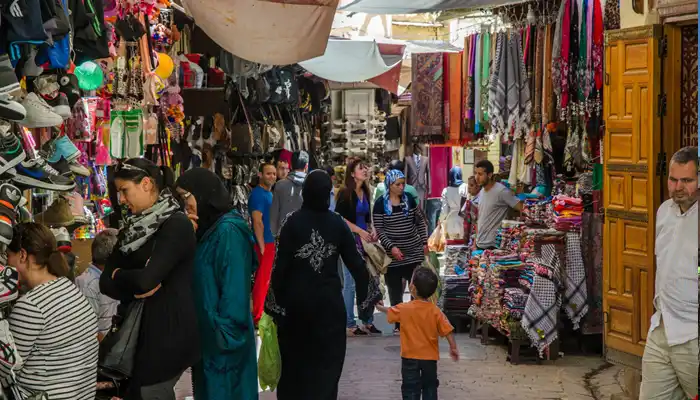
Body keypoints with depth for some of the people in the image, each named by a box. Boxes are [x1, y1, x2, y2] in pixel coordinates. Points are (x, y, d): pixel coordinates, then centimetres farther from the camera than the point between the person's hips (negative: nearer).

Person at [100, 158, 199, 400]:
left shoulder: (176, 225, -14)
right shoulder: (135, 226, 12)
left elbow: (146, 279, -24)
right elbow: (105, 283, 7)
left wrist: (118, 275, -4)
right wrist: (135, 289, -13)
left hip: (168, 332, -8)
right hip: (137, 330, 8)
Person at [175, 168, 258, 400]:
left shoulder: (229, 231, -19)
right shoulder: (209, 228, 10)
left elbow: (234, 289, -21)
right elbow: (199, 277, 11)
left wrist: (225, 335, -19)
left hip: (224, 337, -9)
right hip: (207, 332, 9)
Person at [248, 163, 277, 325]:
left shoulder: (270, 194, 14)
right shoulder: (257, 194, -14)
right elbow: (257, 221, -20)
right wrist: (262, 246, -22)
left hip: (272, 242, 9)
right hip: (264, 243, -9)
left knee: (265, 279, 14)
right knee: (262, 280, -6)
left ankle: (260, 312, 21)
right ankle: (257, 316, -2)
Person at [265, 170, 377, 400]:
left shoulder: (292, 222, -11)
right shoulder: (338, 223, -5)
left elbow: (280, 264, -12)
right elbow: (356, 262, -3)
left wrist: (275, 302, -4)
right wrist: (365, 296, 8)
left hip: (296, 301, 0)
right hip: (329, 301, 0)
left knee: (294, 359, 16)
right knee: (327, 360, 7)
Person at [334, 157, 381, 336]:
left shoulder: (365, 193, 13)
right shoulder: (345, 193, -8)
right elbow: (339, 217, -13)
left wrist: (372, 232, 4)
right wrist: (360, 231, -15)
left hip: (364, 241, 7)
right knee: (350, 283, -3)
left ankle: (367, 322, 17)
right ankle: (349, 325, 3)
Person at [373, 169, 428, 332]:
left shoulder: (409, 200, 4)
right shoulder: (380, 204, -7)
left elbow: (420, 222, 12)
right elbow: (379, 230, -8)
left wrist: (425, 242, 7)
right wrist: (391, 247, -17)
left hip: (414, 252, 3)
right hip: (393, 254, -2)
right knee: (395, 291, 5)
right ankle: (399, 323, 13)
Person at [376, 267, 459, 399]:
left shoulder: (404, 309, -11)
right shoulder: (435, 311, -10)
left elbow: (389, 312, 9)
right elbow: (447, 331, -10)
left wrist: (379, 307, 30)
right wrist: (454, 348, 3)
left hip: (410, 357, -1)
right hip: (430, 357, 1)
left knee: (410, 389, 5)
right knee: (430, 387, 16)